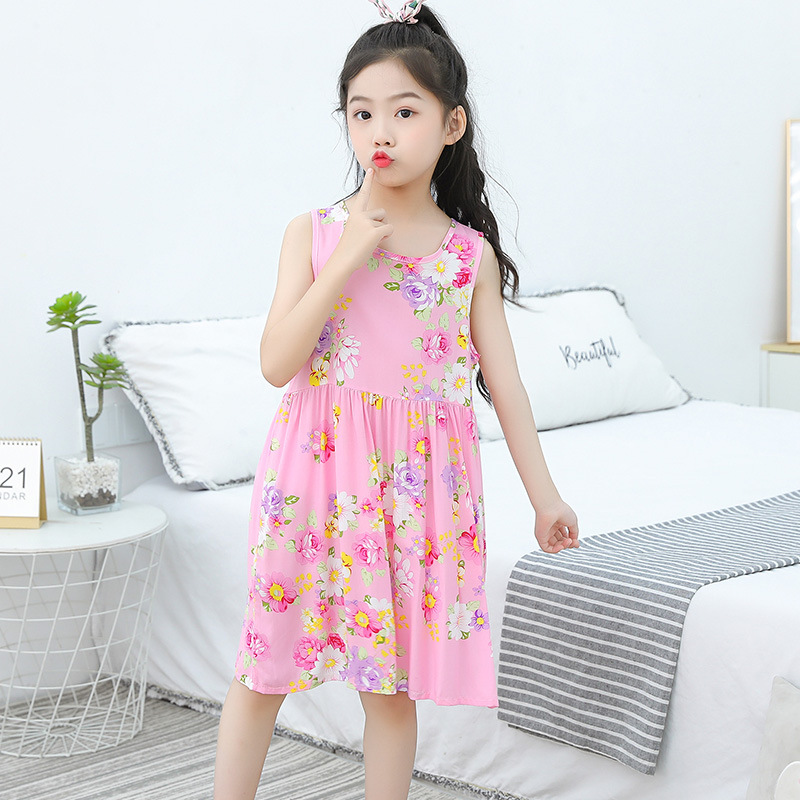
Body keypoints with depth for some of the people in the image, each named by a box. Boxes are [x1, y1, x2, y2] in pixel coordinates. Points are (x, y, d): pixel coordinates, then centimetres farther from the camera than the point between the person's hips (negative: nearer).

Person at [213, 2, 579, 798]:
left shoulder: (470, 252, 2)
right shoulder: (312, 233, -1)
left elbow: (504, 383, 6)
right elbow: (277, 363, -10)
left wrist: (544, 495, 6)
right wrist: (345, 262, -16)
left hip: (418, 482, 1)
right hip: (316, 469, 0)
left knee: (392, 681, 8)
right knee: (262, 670, 6)